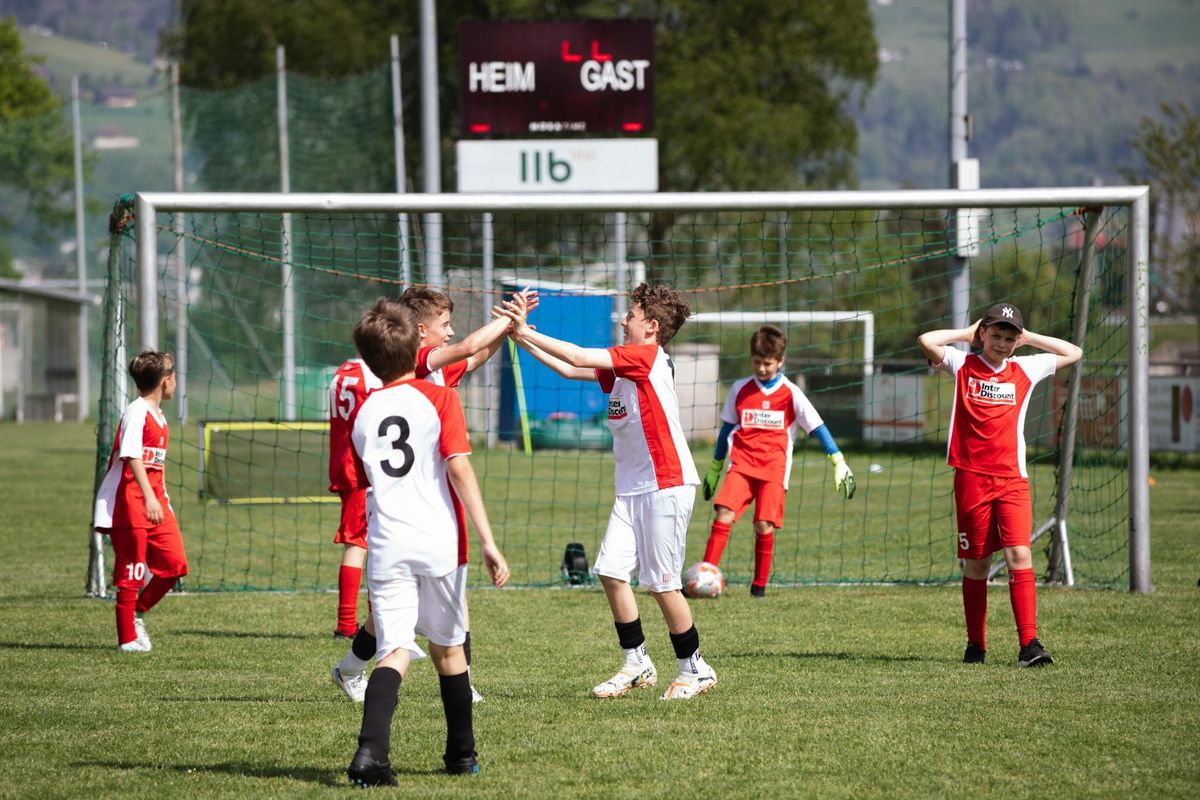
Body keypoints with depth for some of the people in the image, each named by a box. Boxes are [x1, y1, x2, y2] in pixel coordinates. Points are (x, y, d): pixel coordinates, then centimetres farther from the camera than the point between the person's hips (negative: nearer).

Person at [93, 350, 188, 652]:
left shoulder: (159, 417, 15)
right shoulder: (136, 413, -13)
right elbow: (132, 458, -24)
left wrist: (163, 498, 21)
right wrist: (149, 497, -33)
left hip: (154, 503, 8)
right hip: (129, 501, -8)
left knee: (174, 564, 1)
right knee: (132, 570, -3)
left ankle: (136, 613, 19)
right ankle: (127, 638, 6)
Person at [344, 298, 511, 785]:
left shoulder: (363, 413, 11)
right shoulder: (439, 399, 0)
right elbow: (460, 469, -10)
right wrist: (487, 542, -13)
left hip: (386, 547, 1)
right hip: (439, 544, -1)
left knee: (394, 652, -5)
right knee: (448, 648, 17)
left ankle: (371, 751, -28)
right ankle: (462, 755, 30)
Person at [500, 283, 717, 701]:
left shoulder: (649, 357, -13)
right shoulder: (622, 366, 14)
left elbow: (578, 357, -17)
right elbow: (570, 369, 19)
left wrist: (527, 332, -10)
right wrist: (523, 339, 13)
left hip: (666, 486, -9)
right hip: (631, 489, 9)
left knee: (661, 583, -4)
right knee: (611, 571, 2)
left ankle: (695, 669, 9)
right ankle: (636, 665, 13)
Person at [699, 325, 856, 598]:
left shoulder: (791, 394, 1)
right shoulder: (740, 390, 9)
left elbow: (817, 427, 1)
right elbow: (727, 429, 20)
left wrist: (838, 461, -8)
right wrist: (715, 468, 24)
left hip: (774, 470, -2)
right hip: (741, 465, 2)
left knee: (764, 526, -10)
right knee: (723, 515, -17)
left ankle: (760, 585, 7)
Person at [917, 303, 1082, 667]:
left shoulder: (1025, 370, 11)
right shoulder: (963, 365, 4)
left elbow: (1073, 353, 19)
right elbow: (926, 341, -12)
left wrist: (1027, 337, 13)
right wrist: (967, 333, 2)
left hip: (1012, 479, 1)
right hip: (971, 477, -1)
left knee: (1019, 554, -13)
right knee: (975, 563, 4)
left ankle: (1029, 644, -17)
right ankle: (975, 645, 15)